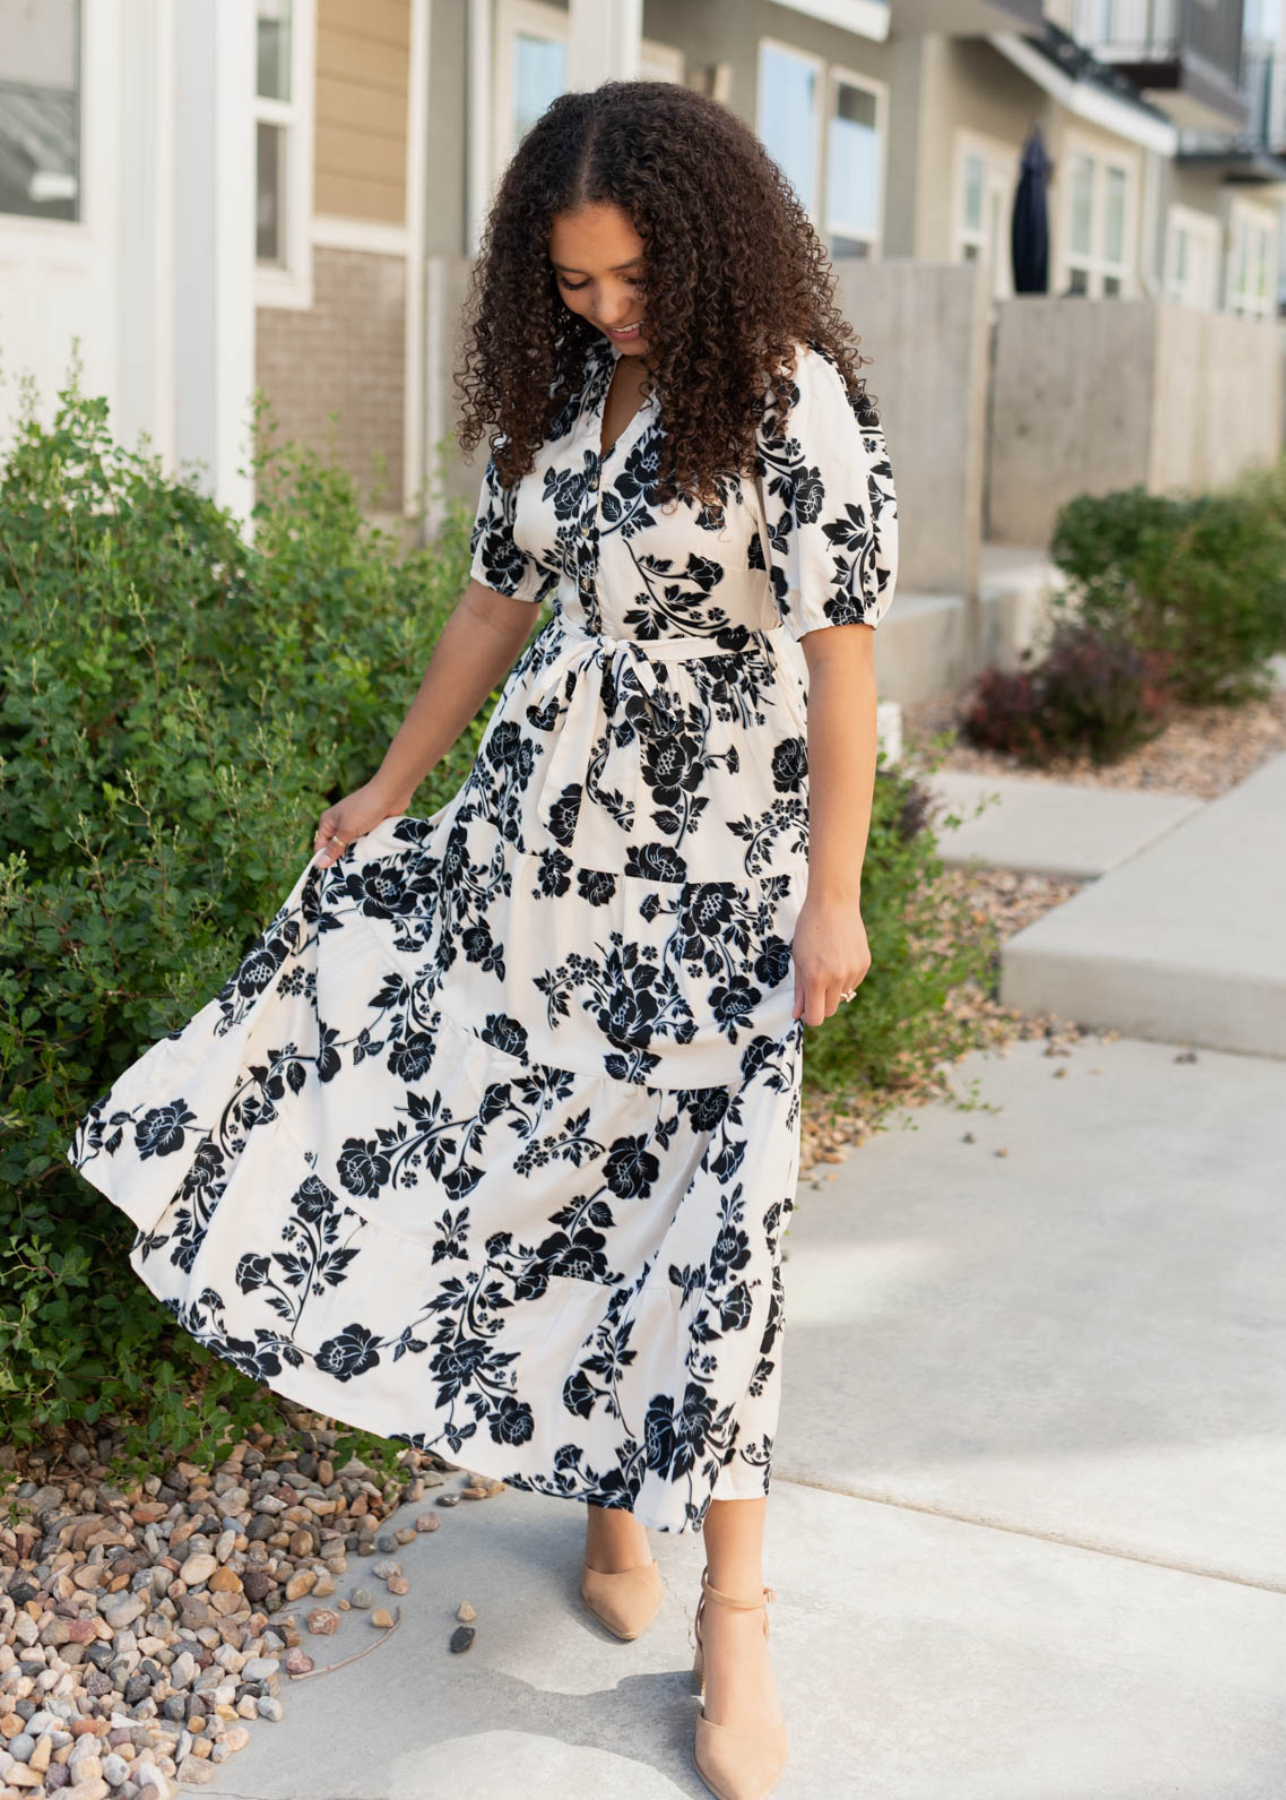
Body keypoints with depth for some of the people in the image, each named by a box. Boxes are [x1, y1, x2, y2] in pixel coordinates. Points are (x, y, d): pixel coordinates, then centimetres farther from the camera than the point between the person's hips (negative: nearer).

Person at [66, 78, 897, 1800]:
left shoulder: (791, 397, -13)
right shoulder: (558, 389, 6)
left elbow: (842, 655, -15)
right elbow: (499, 598, 15)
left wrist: (832, 895, -17)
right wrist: (392, 786, 19)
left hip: (718, 843, -6)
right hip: (551, 805, 6)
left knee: (699, 1182, -5)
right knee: (541, 1140, 7)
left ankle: (733, 1611, 5)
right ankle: (611, 1503, 25)